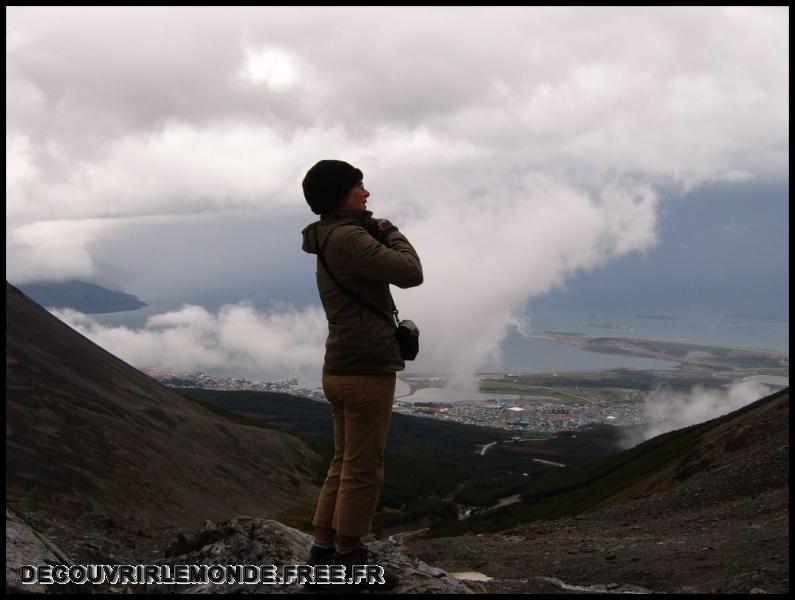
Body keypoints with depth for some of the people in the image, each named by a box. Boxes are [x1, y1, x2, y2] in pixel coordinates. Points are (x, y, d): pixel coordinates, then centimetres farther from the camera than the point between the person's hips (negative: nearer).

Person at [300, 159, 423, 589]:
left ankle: (323, 553, 21)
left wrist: (380, 236, 5)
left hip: (341, 371, 10)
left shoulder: (331, 241, 17)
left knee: (344, 465, 15)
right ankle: (349, 562, 10)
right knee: (363, 471, 0)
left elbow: (378, 274, 20)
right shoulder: (348, 238, -16)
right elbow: (410, 273, -16)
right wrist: (392, 233, -2)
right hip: (367, 372, -10)